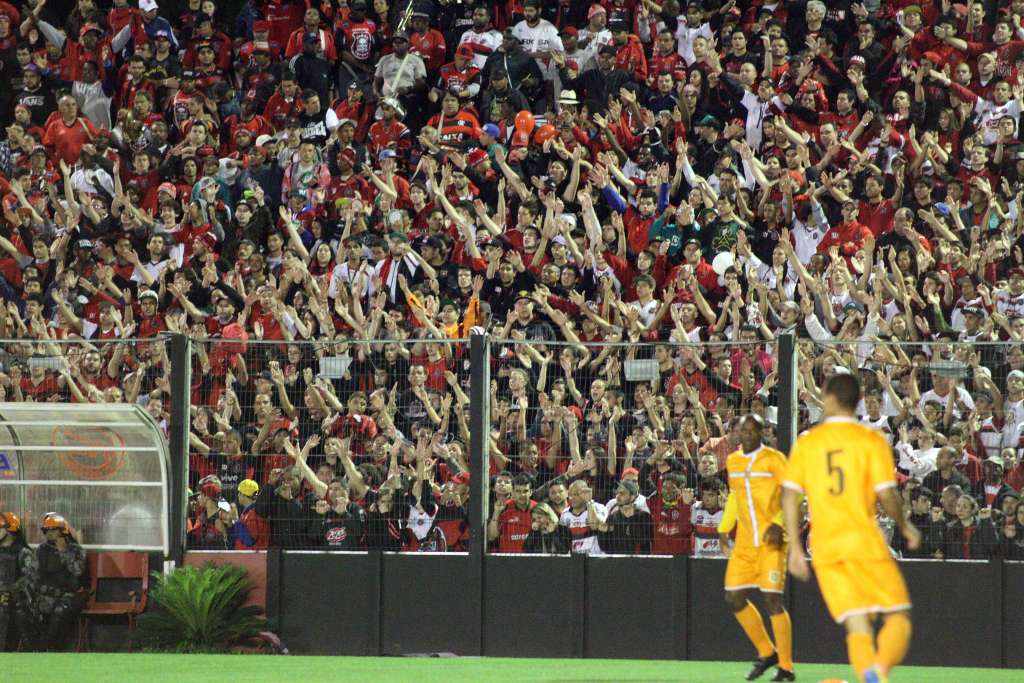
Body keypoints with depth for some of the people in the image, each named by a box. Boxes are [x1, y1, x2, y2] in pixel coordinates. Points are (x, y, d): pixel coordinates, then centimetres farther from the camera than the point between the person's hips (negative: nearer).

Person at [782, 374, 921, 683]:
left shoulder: (806, 443, 9)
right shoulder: (871, 440, 0)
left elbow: (789, 495, 3)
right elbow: (886, 495, -8)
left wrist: (795, 547, 7)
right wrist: (906, 527, 9)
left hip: (824, 548, 3)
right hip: (864, 541, -3)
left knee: (857, 626, 3)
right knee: (898, 617, 2)